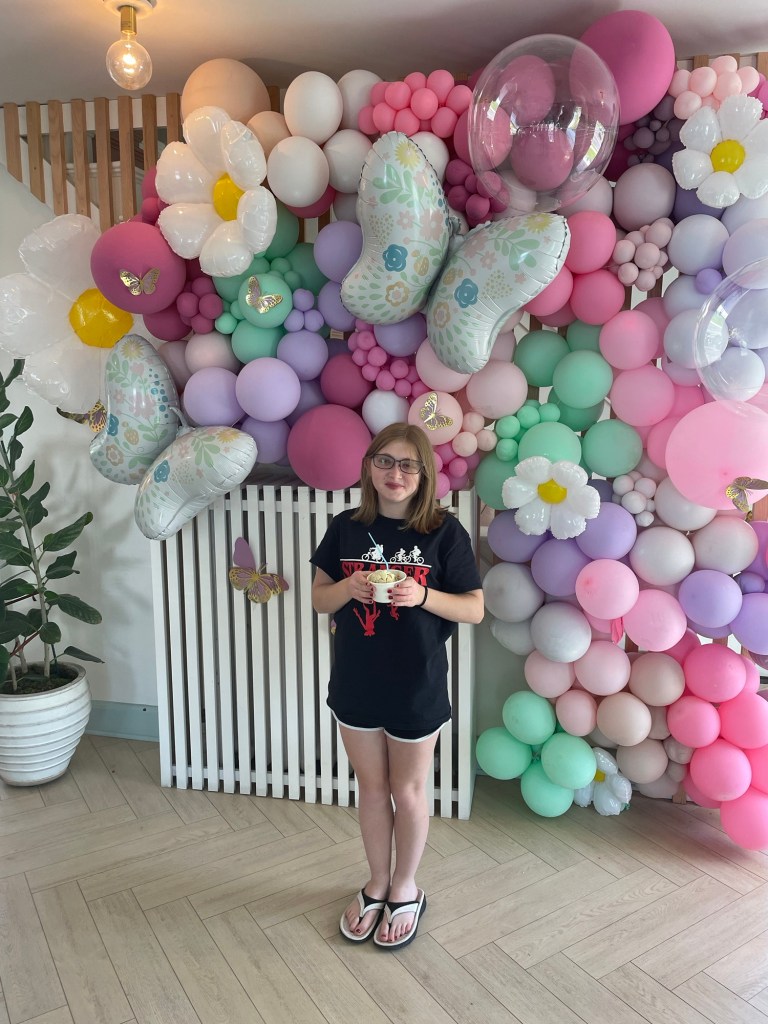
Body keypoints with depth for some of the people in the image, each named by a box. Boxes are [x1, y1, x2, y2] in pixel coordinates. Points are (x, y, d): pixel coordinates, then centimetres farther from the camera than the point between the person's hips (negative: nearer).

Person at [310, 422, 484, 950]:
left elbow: (475, 608, -8)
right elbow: (319, 598, 4)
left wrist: (421, 595, -25)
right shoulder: (347, 526, -1)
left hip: (417, 687, -3)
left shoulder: (444, 531, -10)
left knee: (408, 791, 15)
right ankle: (377, 885, 40)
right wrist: (349, 589, -18)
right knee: (372, 787, 19)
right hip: (355, 682, 3)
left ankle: (406, 889, 39)